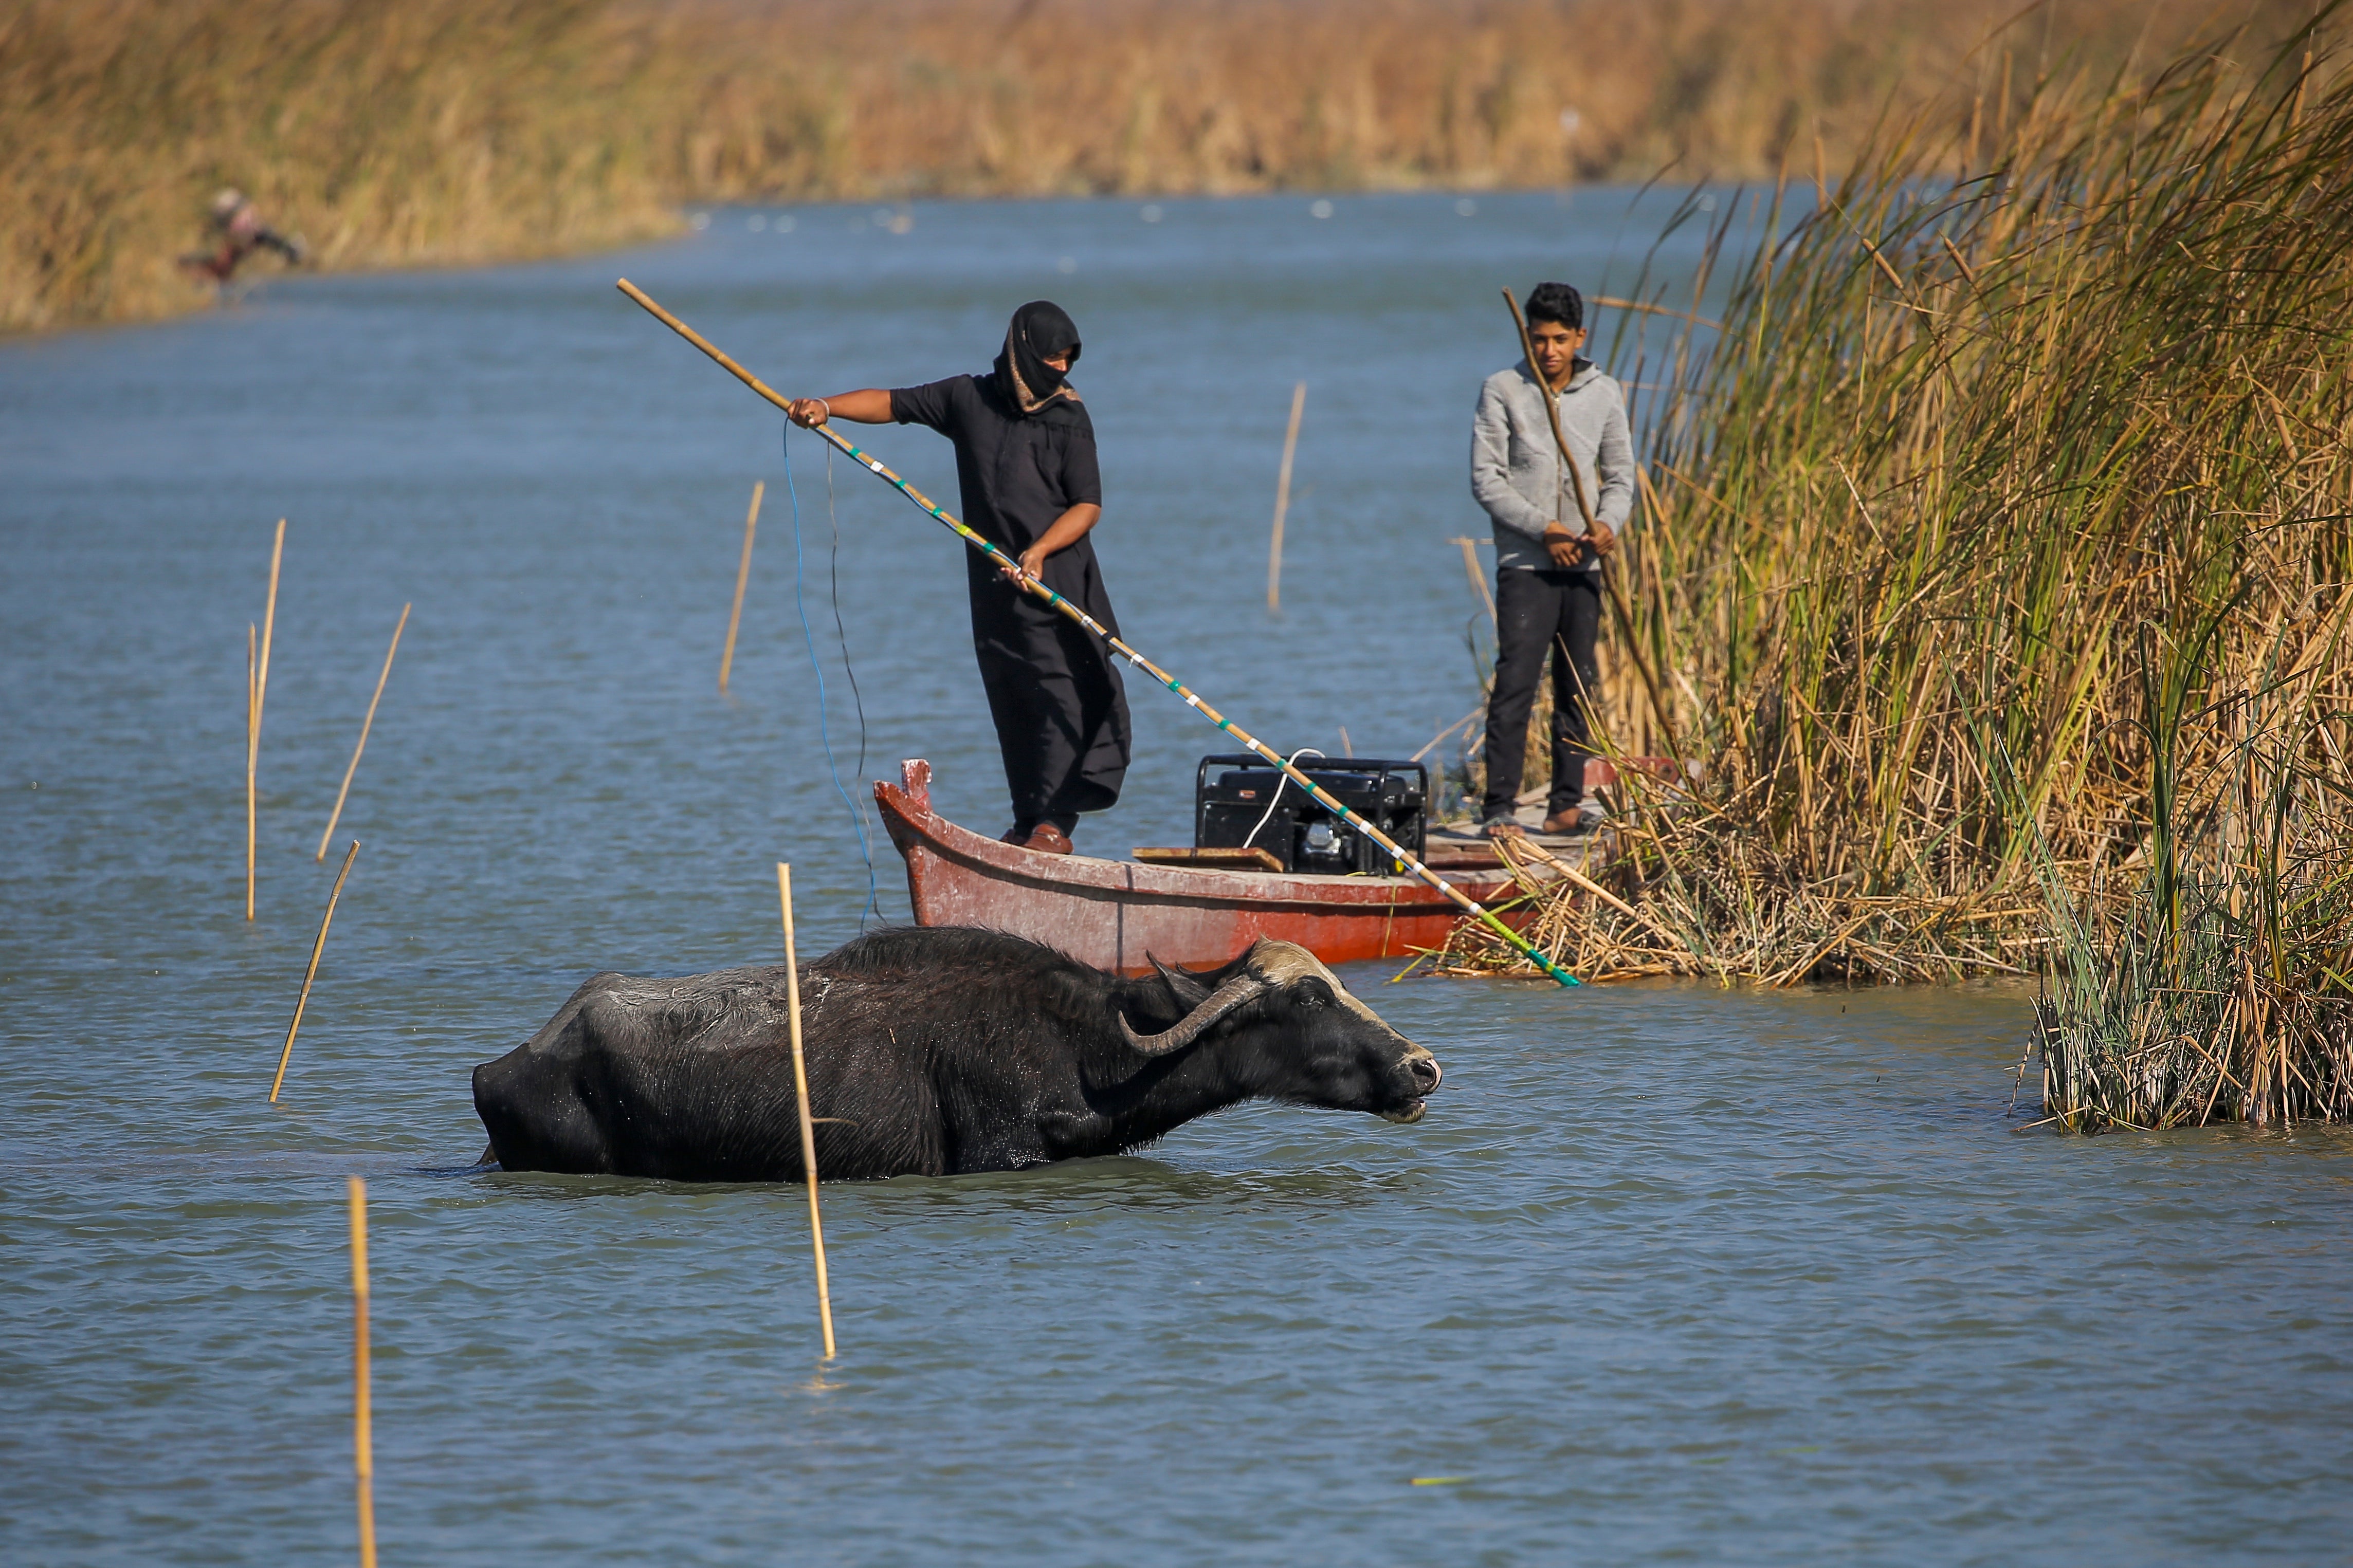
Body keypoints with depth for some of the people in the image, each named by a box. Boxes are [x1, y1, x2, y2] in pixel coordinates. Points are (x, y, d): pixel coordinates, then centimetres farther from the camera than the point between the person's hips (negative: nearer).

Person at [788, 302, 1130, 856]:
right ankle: (1028, 824, 11)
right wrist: (827, 406, -5)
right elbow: (893, 404, 11)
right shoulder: (970, 399, 7)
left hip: (1057, 578, -4)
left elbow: (1087, 505, -5)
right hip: (993, 582, 4)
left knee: (1058, 695, -12)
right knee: (1009, 701, 5)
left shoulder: (1068, 418, -2)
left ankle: (1053, 823, -14)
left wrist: (1039, 551, -20)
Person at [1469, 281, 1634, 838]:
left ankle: (1567, 803, 15)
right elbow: (1486, 479, -5)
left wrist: (1609, 523, -9)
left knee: (1578, 688, 7)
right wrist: (1543, 529, -14)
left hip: (1583, 564, 4)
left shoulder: (1604, 394, 9)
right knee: (1515, 683, -12)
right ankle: (1499, 807, -13)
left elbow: (1620, 473, 12)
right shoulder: (1502, 391, -1)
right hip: (1525, 562, -4)